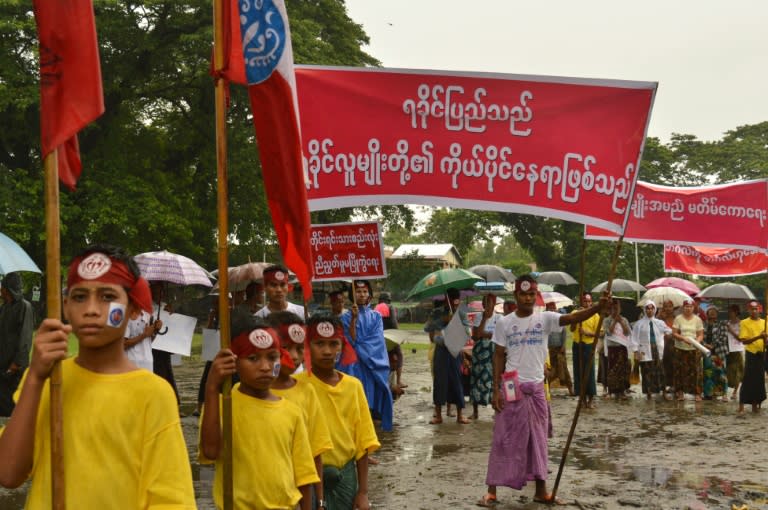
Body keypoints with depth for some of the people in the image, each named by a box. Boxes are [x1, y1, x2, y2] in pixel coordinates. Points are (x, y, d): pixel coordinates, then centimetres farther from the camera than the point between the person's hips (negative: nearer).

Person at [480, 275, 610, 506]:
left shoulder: (545, 319, -1)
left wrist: (598, 307, -36)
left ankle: (541, 490, 19)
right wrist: (496, 389, -5)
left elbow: (573, 317, -18)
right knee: (505, 439, 2)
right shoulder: (504, 323, -2)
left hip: (537, 387, 2)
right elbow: (498, 357, 1)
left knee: (538, 439, 9)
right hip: (512, 388, -2)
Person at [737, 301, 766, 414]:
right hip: (751, 354, -4)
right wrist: (758, 337, -25)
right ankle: (741, 405, -3)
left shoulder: (764, 322, 9)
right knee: (748, 380, -7)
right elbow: (744, 341, -12)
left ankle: (755, 404, 17)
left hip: (762, 354, 4)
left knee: (759, 380, 7)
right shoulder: (744, 322, -5)